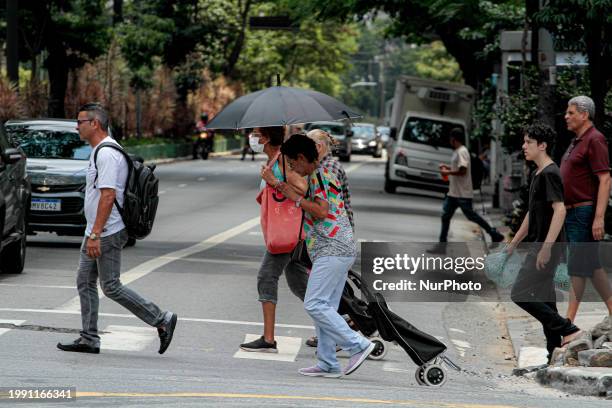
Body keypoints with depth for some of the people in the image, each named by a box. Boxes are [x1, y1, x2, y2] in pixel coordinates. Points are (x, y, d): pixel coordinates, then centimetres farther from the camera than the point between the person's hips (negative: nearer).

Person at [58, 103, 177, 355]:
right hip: (95, 233, 11)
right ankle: (89, 339, 15)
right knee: (85, 282, 11)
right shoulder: (99, 152, 16)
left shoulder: (107, 154, -18)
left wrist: (95, 235, -27)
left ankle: (161, 320, -2)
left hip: (107, 234, -11)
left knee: (111, 287, -7)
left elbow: (108, 195, -25)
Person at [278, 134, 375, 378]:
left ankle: (358, 345, -14)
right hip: (341, 250, 10)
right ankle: (328, 364, 8)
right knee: (325, 307, 9)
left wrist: (295, 198, -12)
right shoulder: (327, 175, 23)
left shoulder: (319, 176, -9)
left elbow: (322, 211, -20)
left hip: (332, 251, -10)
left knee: (314, 304, -12)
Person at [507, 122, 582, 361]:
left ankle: (567, 329, -8)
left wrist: (546, 247, -27)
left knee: (521, 294, -11)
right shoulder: (538, 174, 16)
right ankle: (554, 356, 11)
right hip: (539, 246, 10)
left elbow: (560, 210, -23)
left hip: (548, 247, -10)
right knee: (544, 300, 9)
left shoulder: (550, 174, -14)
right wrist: (513, 243, 25)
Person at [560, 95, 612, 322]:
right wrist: (563, 210, 21)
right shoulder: (576, 142, 17)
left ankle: (569, 320, -7)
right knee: (591, 265, 12)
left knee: (578, 266, -8)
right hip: (572, 212, 10)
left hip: (585, 212, -10)